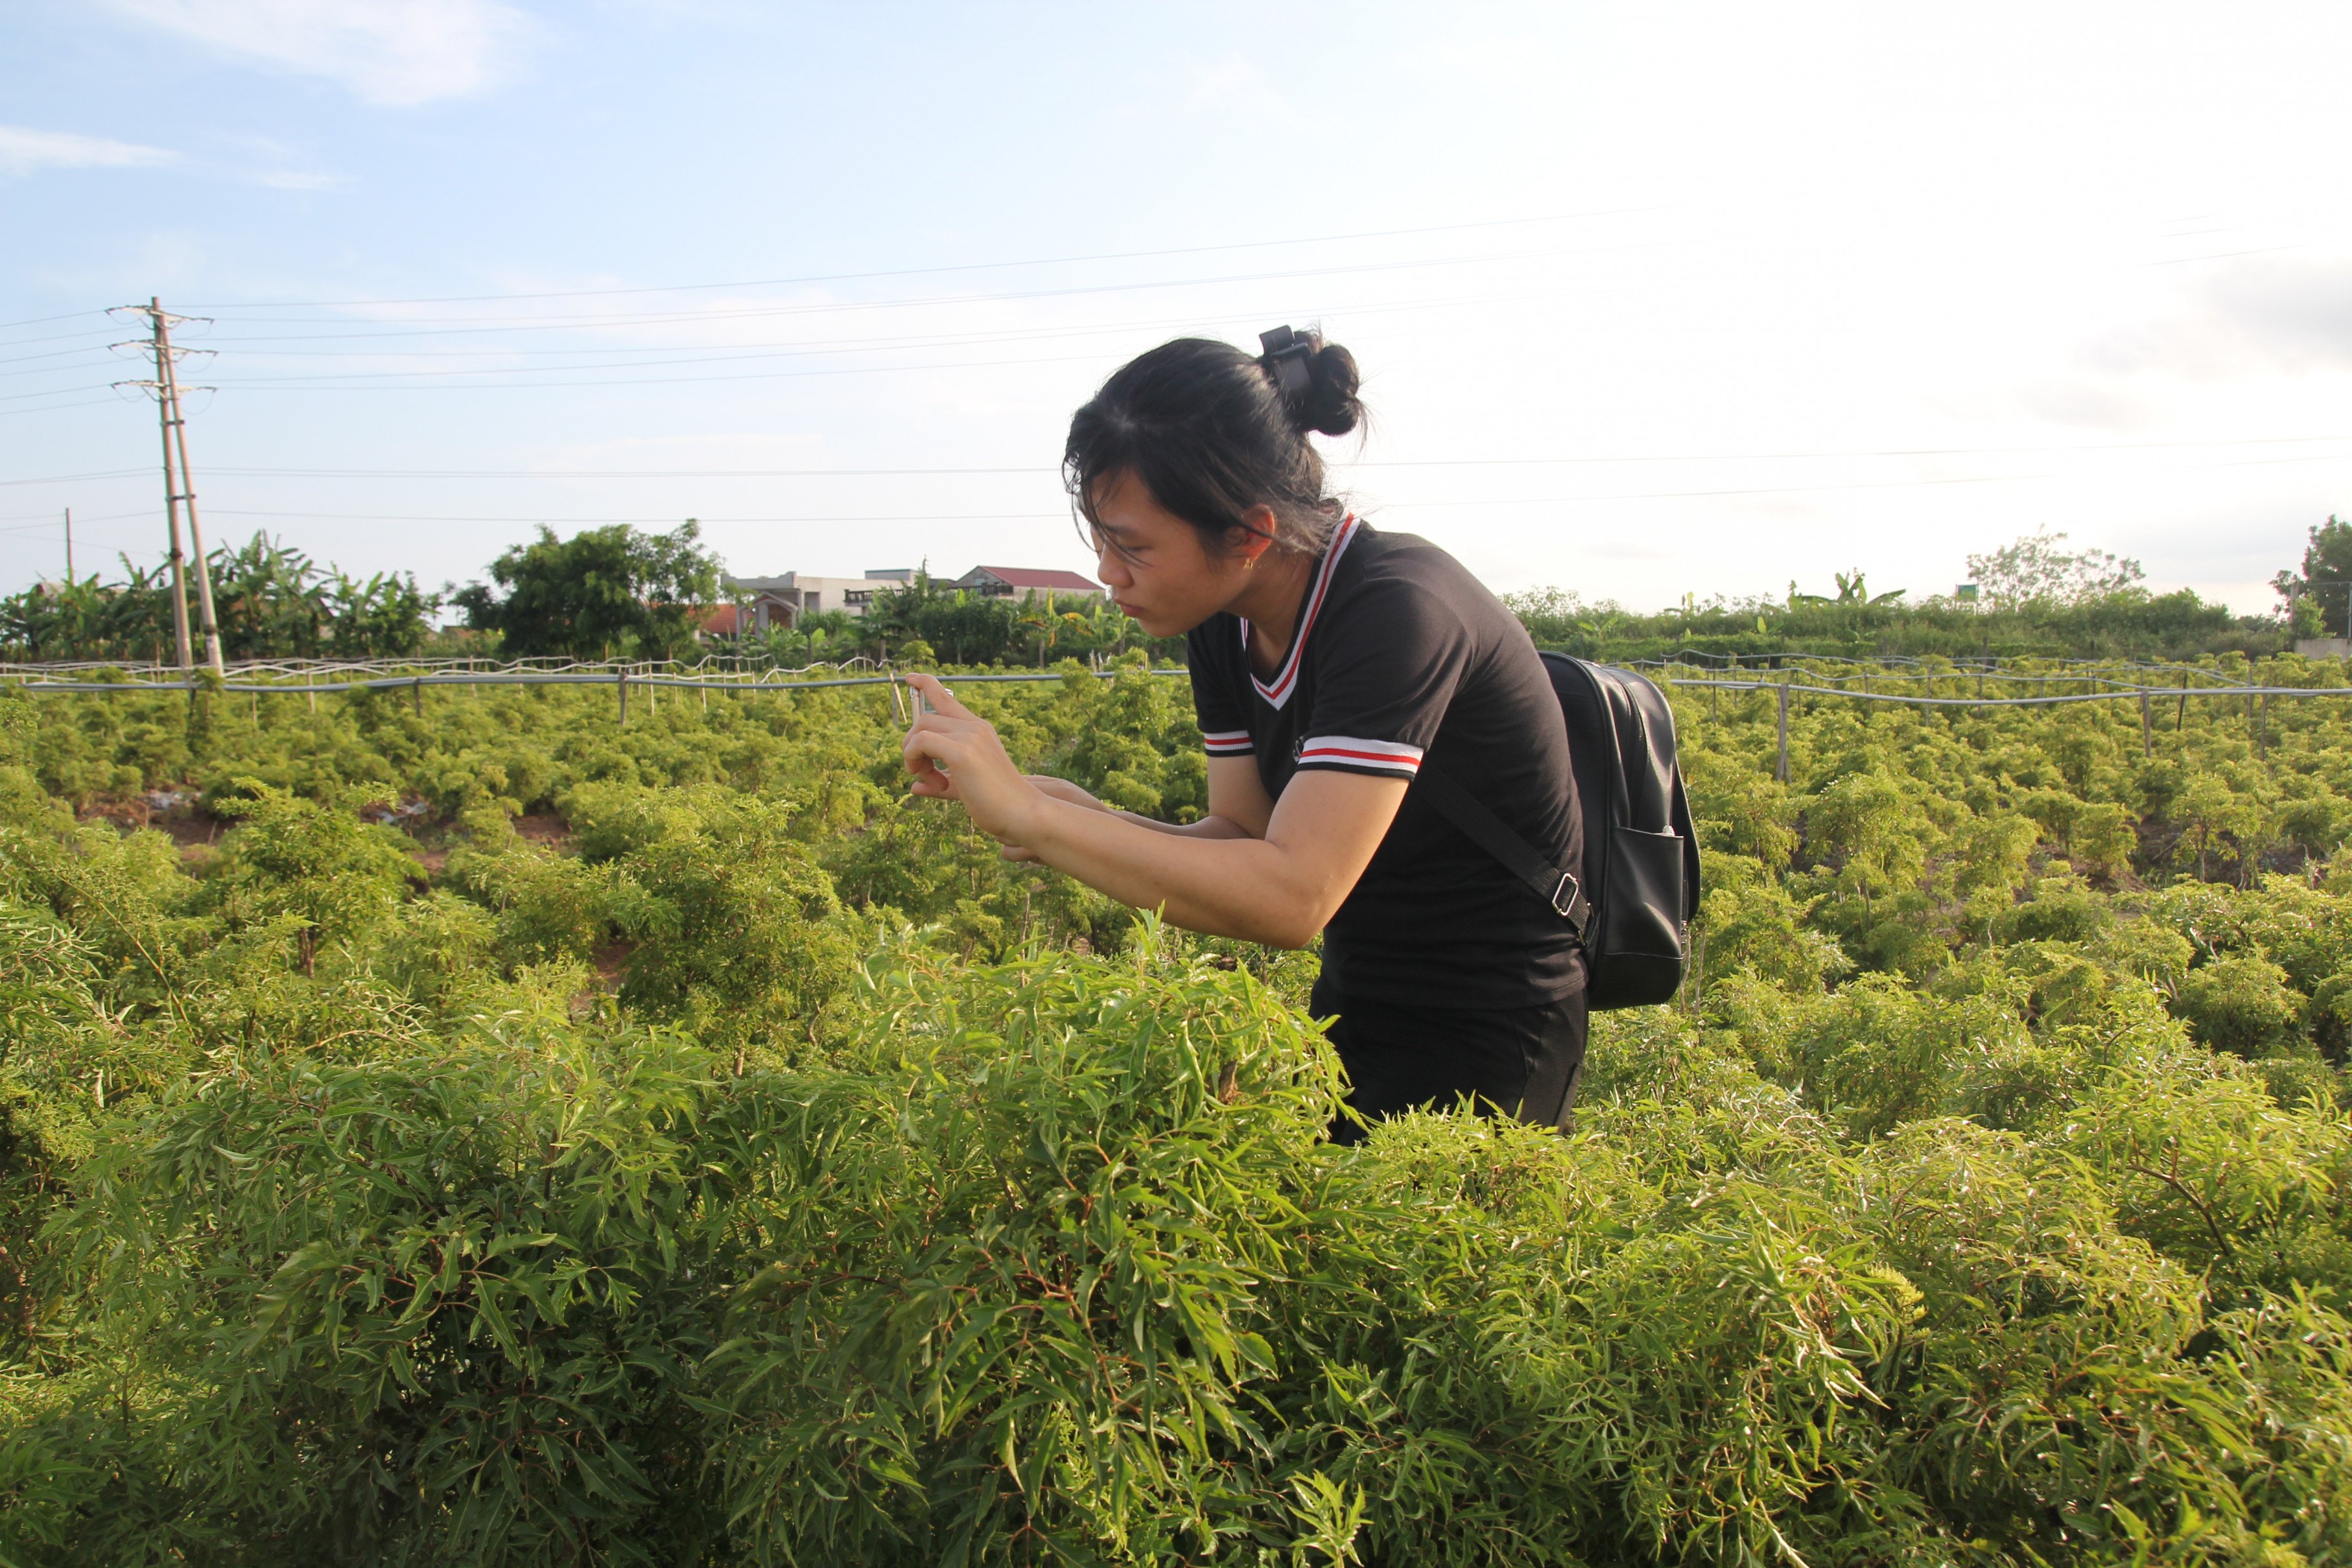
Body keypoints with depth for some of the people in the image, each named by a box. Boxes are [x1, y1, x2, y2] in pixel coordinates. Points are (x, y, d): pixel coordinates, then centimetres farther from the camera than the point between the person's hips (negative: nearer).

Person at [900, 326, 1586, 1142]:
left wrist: (1029, 811, -32)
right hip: (1355, 1013, 7)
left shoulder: (1398, 613, -26)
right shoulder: (1225, 623, -1)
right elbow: (1245, 840, 3)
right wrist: (1081, 822, -15)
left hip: (1484, 1043, -7)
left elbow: (1292, 896, -34)